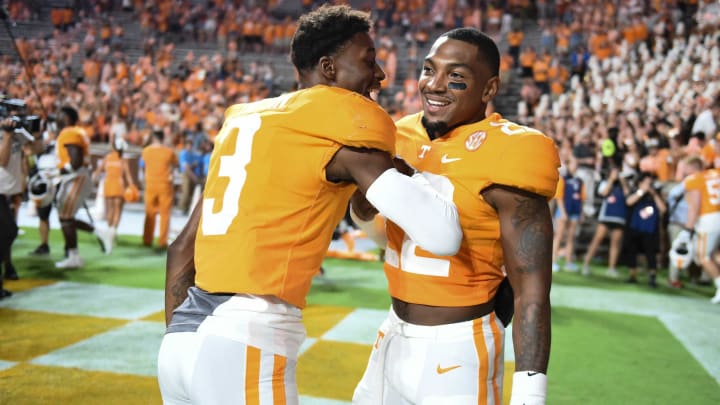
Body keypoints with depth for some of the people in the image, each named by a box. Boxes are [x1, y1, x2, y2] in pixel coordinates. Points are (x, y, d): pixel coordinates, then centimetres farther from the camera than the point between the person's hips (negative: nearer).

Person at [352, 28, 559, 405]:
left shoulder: (503, 156, -19)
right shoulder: (406, 136, 3)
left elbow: (532, 288, -20)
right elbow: (364, 213, 20)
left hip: (456, 348, -7)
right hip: (395, 335, 7)